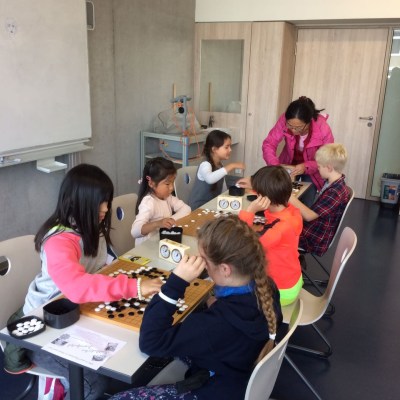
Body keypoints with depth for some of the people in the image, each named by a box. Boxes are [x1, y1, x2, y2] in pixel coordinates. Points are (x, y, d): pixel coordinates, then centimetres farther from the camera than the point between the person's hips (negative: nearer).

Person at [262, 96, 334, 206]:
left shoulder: (323, 129, -31)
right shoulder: (284, 120, -30)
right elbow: (269, 144, -24)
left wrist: (306, 167, -38)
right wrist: (275, 166, -40)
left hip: (311, 170, -1)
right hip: (288, 165, 1)